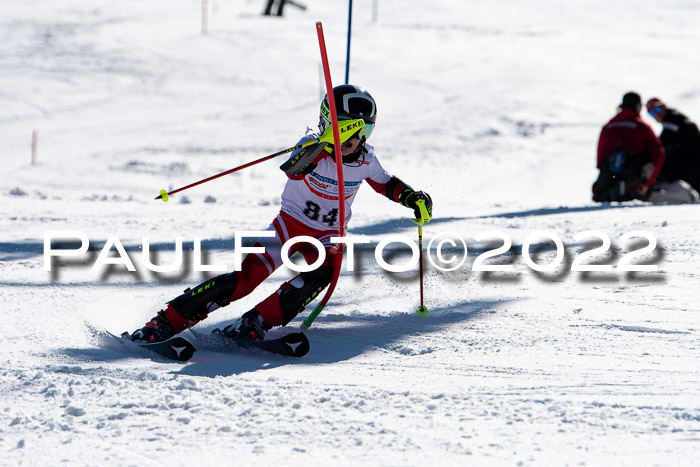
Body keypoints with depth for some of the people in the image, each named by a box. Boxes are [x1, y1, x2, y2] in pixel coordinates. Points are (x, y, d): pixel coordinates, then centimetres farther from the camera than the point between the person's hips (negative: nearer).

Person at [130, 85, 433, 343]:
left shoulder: (365, 160, -5)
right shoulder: (314, 147, -18)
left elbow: (385, 184, 17)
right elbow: (293, 169, -42)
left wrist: (412, 198, 0)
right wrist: (316, 149, -61)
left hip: (326, 237, 3)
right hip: (291, 224, -3)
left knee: (325, 268, -32)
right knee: (248, 275, -21)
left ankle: (258, 321, -31)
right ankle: (167, 321, -17)